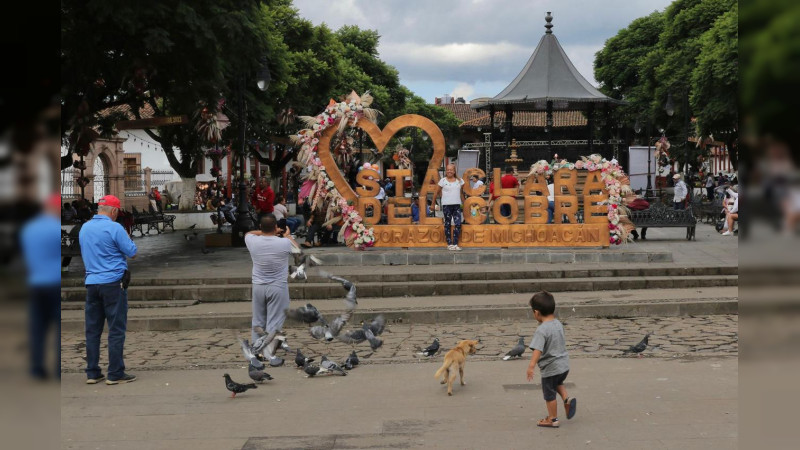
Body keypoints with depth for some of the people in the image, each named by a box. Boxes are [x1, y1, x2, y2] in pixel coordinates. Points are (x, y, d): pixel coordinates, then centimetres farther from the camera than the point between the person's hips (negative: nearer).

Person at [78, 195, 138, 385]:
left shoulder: (84, 228, 10)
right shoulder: (114, 228, -12)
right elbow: (132, 252, -7)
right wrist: (127, 239, 10)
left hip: (91, 282, 6)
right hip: (113, 282, -6)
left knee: (92, 329, 11)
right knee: (116, 330, -1)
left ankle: (92, 373, 14)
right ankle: (115, 374, -1)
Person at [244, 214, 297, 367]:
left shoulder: (253, 242, -9)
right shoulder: (284, 243, -16)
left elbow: (248, 233, 16)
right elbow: (297, 250, 9)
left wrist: (263, 232, 16)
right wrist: (289, 237, 26)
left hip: (258, 286, 3)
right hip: (278, 287, -3)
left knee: (258, 321, 16)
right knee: (274, 323, 1)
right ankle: (271, 356, 0)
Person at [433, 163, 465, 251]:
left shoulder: (459, 181, 8)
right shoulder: (443, 181, 0)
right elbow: (436, 192, 6)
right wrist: (433, 203, 6)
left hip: (457, 205, 2)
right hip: (446, 205, -2)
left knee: (458, 224, -7)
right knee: (447, 224, 4)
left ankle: (455, 244, -1)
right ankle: (449, 244, 9)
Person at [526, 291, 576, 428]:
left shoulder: (541, 330, -23)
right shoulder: (558, 324, 2)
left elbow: (538, 350, -34)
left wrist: (531, 365, -39)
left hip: (550, 369, -8)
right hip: (564, 365, 8)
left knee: (549, 394, 11)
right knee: (558, 383, 33)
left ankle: (553, 419, 23)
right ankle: (567, 399, 11)